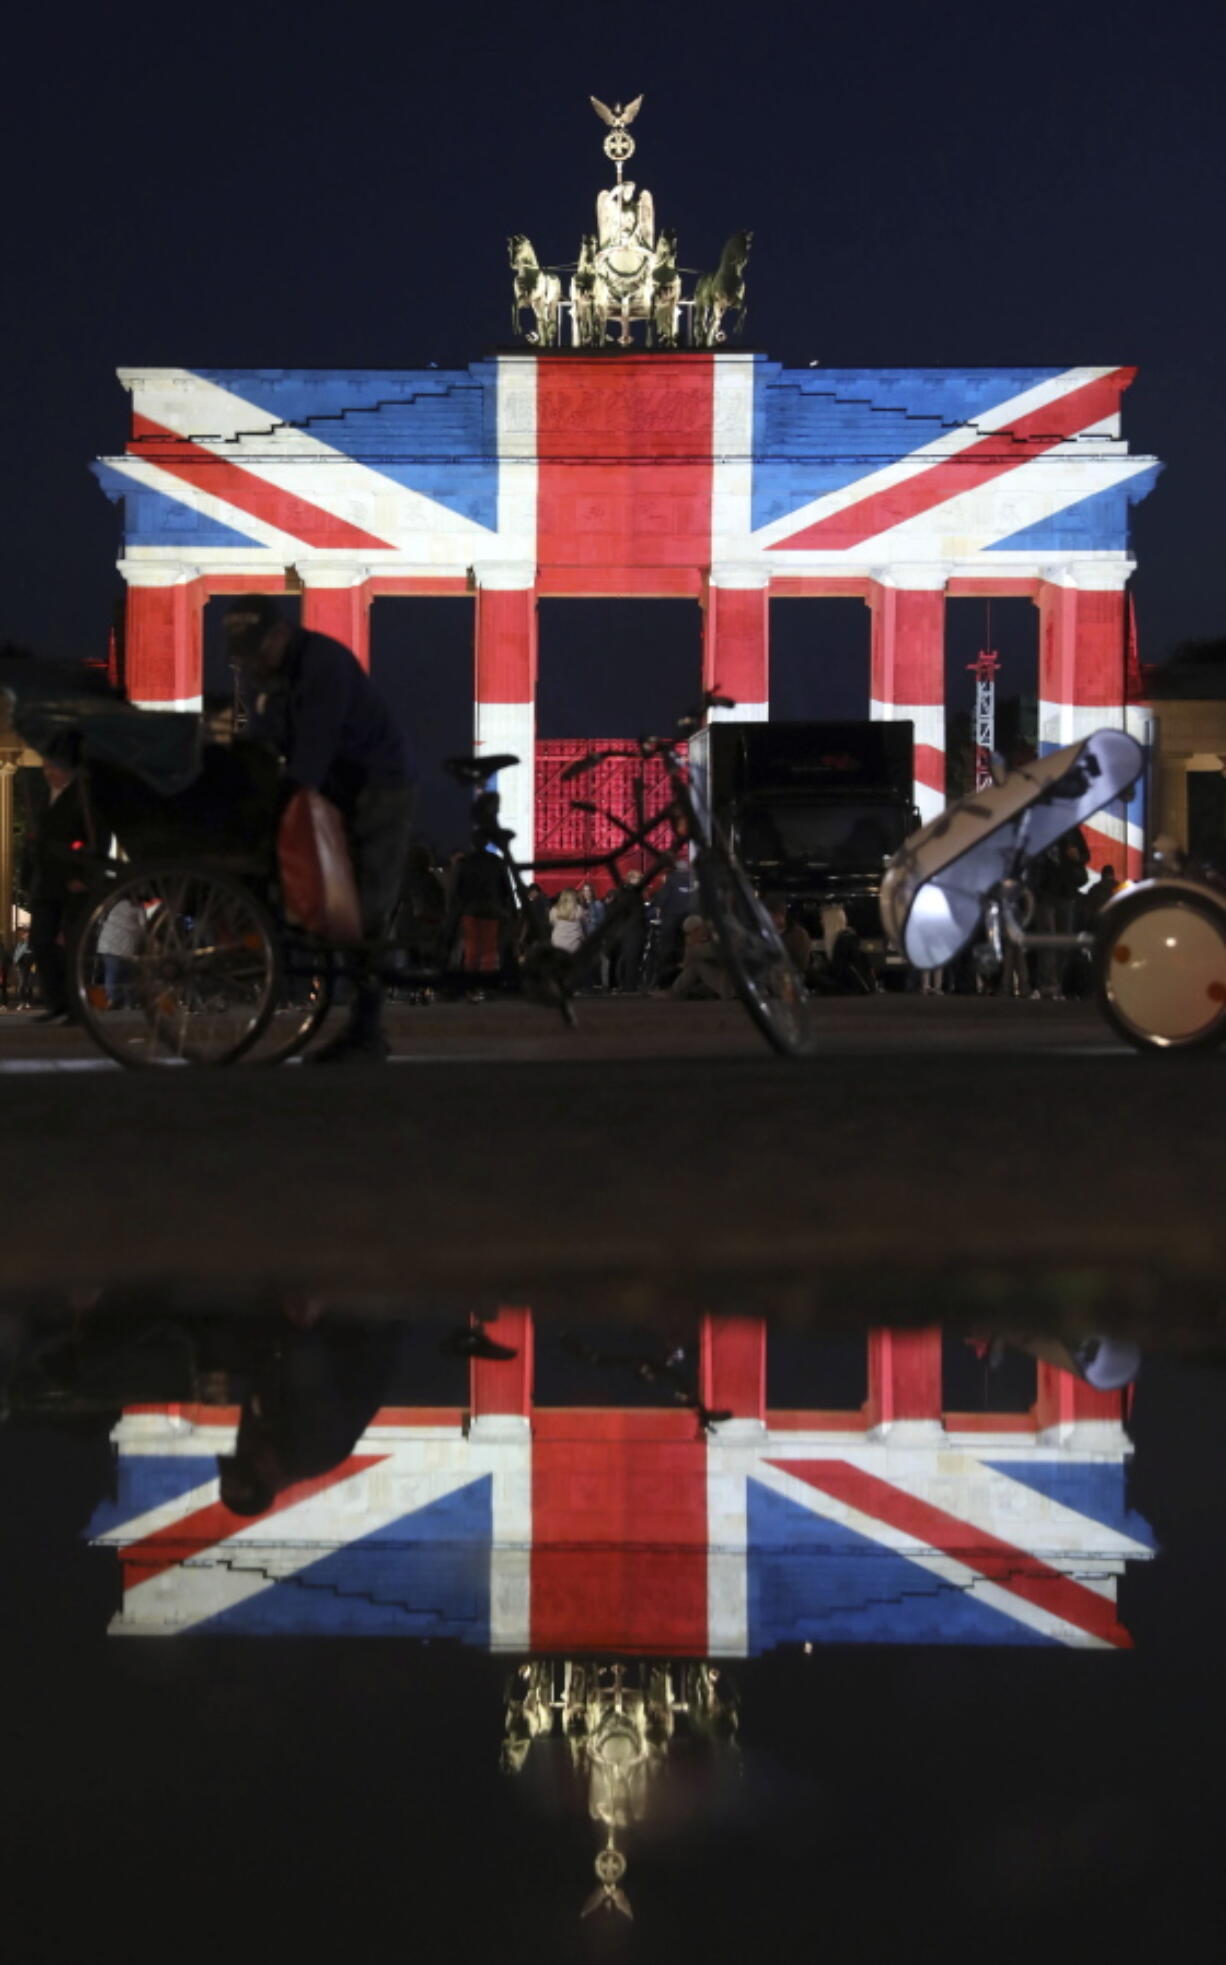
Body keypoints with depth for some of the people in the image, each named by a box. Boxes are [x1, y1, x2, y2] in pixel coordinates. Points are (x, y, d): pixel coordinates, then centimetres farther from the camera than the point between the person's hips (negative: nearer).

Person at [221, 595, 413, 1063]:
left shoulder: (326, 661, -25)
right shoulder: (255, 673, 0)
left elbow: (314, 747, -32)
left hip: (377, 788, -8)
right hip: (329, 791, 8)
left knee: (366, 914, -13)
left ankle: (366, 1032, -12)